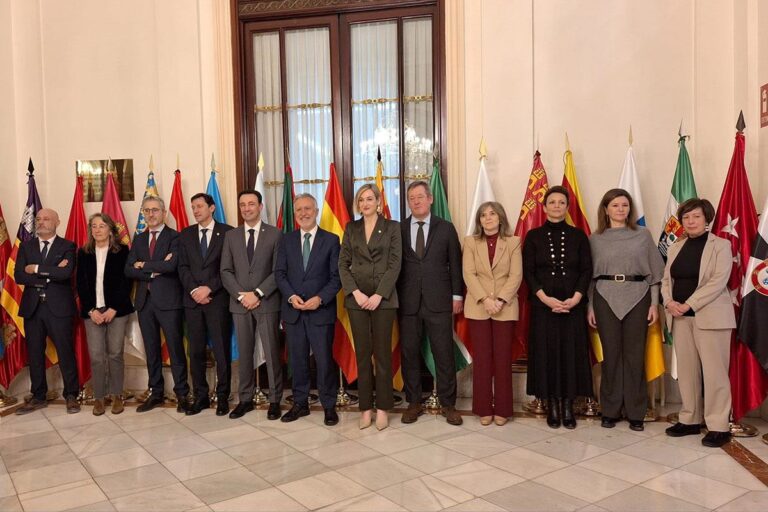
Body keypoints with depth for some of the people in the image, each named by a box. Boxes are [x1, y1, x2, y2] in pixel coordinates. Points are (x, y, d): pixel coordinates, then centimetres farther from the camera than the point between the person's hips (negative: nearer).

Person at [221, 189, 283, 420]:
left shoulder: (275, 234, 1)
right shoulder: (231, 236, 11)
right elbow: (226, 271, 6)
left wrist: (257, 293, -13)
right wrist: (241, 295, -8)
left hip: (267, 303, -3)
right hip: (240, 304, 3)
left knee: (271, 352, 1)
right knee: (244, 353, 8)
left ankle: (275, 400, 10)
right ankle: (245, 399, 18)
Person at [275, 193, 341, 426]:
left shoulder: (331, 240, 2)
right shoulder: (287, 240, 10)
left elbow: (336, 276, -3)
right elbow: (279, 273, 6)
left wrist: (320, 299, -15)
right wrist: (291, 296, -10)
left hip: (321, 311, -3)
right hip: (293, 310, 3)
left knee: (324, 359, 0)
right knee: (297, 359, 9)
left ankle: (329, 406, 12)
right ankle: (300, 403, 21)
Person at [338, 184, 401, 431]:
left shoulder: (392, 227, 2)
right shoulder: (351, 228, 10)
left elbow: (395, 264, -4)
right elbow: (343, 263, 5)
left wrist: (379, 294, -12)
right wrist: (355, 292, -8)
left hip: (383, 297, -2)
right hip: (357, 297, 2)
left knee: (383, 353, 2)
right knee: (362, 353, 5)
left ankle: (382, 408, 12)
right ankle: (366, 408, 14)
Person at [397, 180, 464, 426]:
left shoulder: (446, 228, 5)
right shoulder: (398, 230, 6)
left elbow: (455, 264, 7)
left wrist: (457, 296, 3)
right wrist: (393, 297, 1)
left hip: (438, 302, -1)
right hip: (407, 302, 1)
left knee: (444, 354, 3)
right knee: (409, 353, 7)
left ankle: (448, 404, 16)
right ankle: (414, 403, 20)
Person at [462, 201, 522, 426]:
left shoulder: (513, 242, 5)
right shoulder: (470, 242, 8)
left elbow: (516, 275, -2)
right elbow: (469, 274, -2)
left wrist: (500, 300, -15)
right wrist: (485, 299, -14)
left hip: (505, 308, 0)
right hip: (478, 307, 1)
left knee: (503, 358, 1)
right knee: (482, 358, 2)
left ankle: (502, 409, 10)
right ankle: (484, 409, 10)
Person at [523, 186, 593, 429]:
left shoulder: (578, 235, 6)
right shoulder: (534, 236, 4)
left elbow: (587, 270, 3)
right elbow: (528, 272, -1)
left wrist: (576, 298, -12)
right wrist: (545, 298, -14)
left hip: (573, 305, 1)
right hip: (543, 305, -1)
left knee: (572, 352, 3)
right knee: (546, 352, 2)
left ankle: (568, 406, 14)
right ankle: (552, 406, 13)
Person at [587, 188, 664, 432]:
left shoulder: (643, 235, 6)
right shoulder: (595, 239, 7)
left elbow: (655, 271, 6)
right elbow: (590, 275, 7)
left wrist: (654, 303, 1)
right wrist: (590, 306, 2)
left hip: (638, 297, 0)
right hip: (605, 298, 0)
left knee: (635, 355, 3)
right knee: (611, 354, 3)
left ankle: (635, 412, 13)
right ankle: (610, 410, 14)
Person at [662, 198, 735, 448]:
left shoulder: (720, 245, -2)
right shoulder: (676, 247, 15)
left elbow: (718, 282, -13)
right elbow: (666, 279, 12)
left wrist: (688, 305, -18)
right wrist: (669, 302, -8)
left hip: (709, 316, -5)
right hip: (680, 317, 5)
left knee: (713, 371, -4)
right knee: (686, 369, 8)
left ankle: (718, 426, 4)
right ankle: (690, 420, 18)